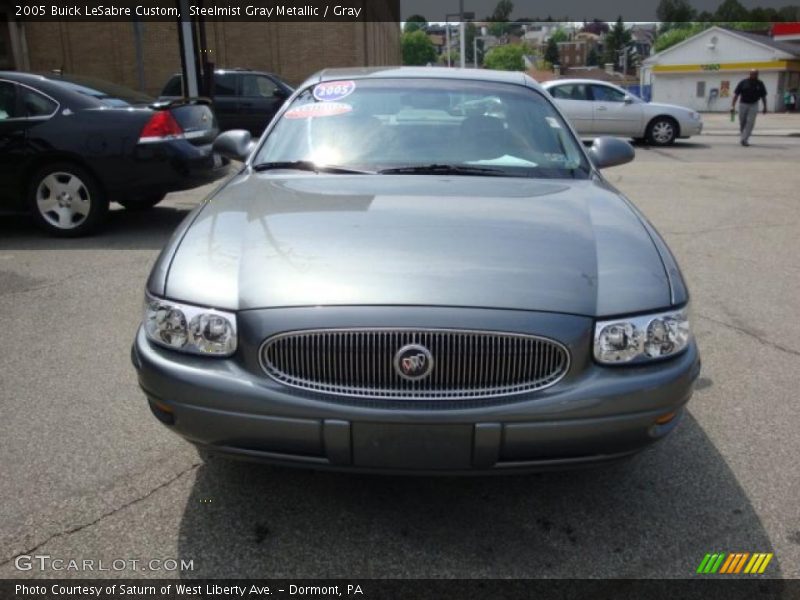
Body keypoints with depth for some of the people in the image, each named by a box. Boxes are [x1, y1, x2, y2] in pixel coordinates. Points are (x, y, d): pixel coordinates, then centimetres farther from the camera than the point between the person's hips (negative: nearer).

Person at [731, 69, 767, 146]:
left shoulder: (760, 84, 2)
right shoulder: (743, 82, -3)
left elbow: (763, 96, 9)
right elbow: (736, 94, -3)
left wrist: (765, 107, 8)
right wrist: (733, 105, -11)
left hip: (753, 105, 0)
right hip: (743, 104, 0)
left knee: (750, 122, -11)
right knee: (742, 123, 7)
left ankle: (744, 139, -12)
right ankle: (744, 138, 25)